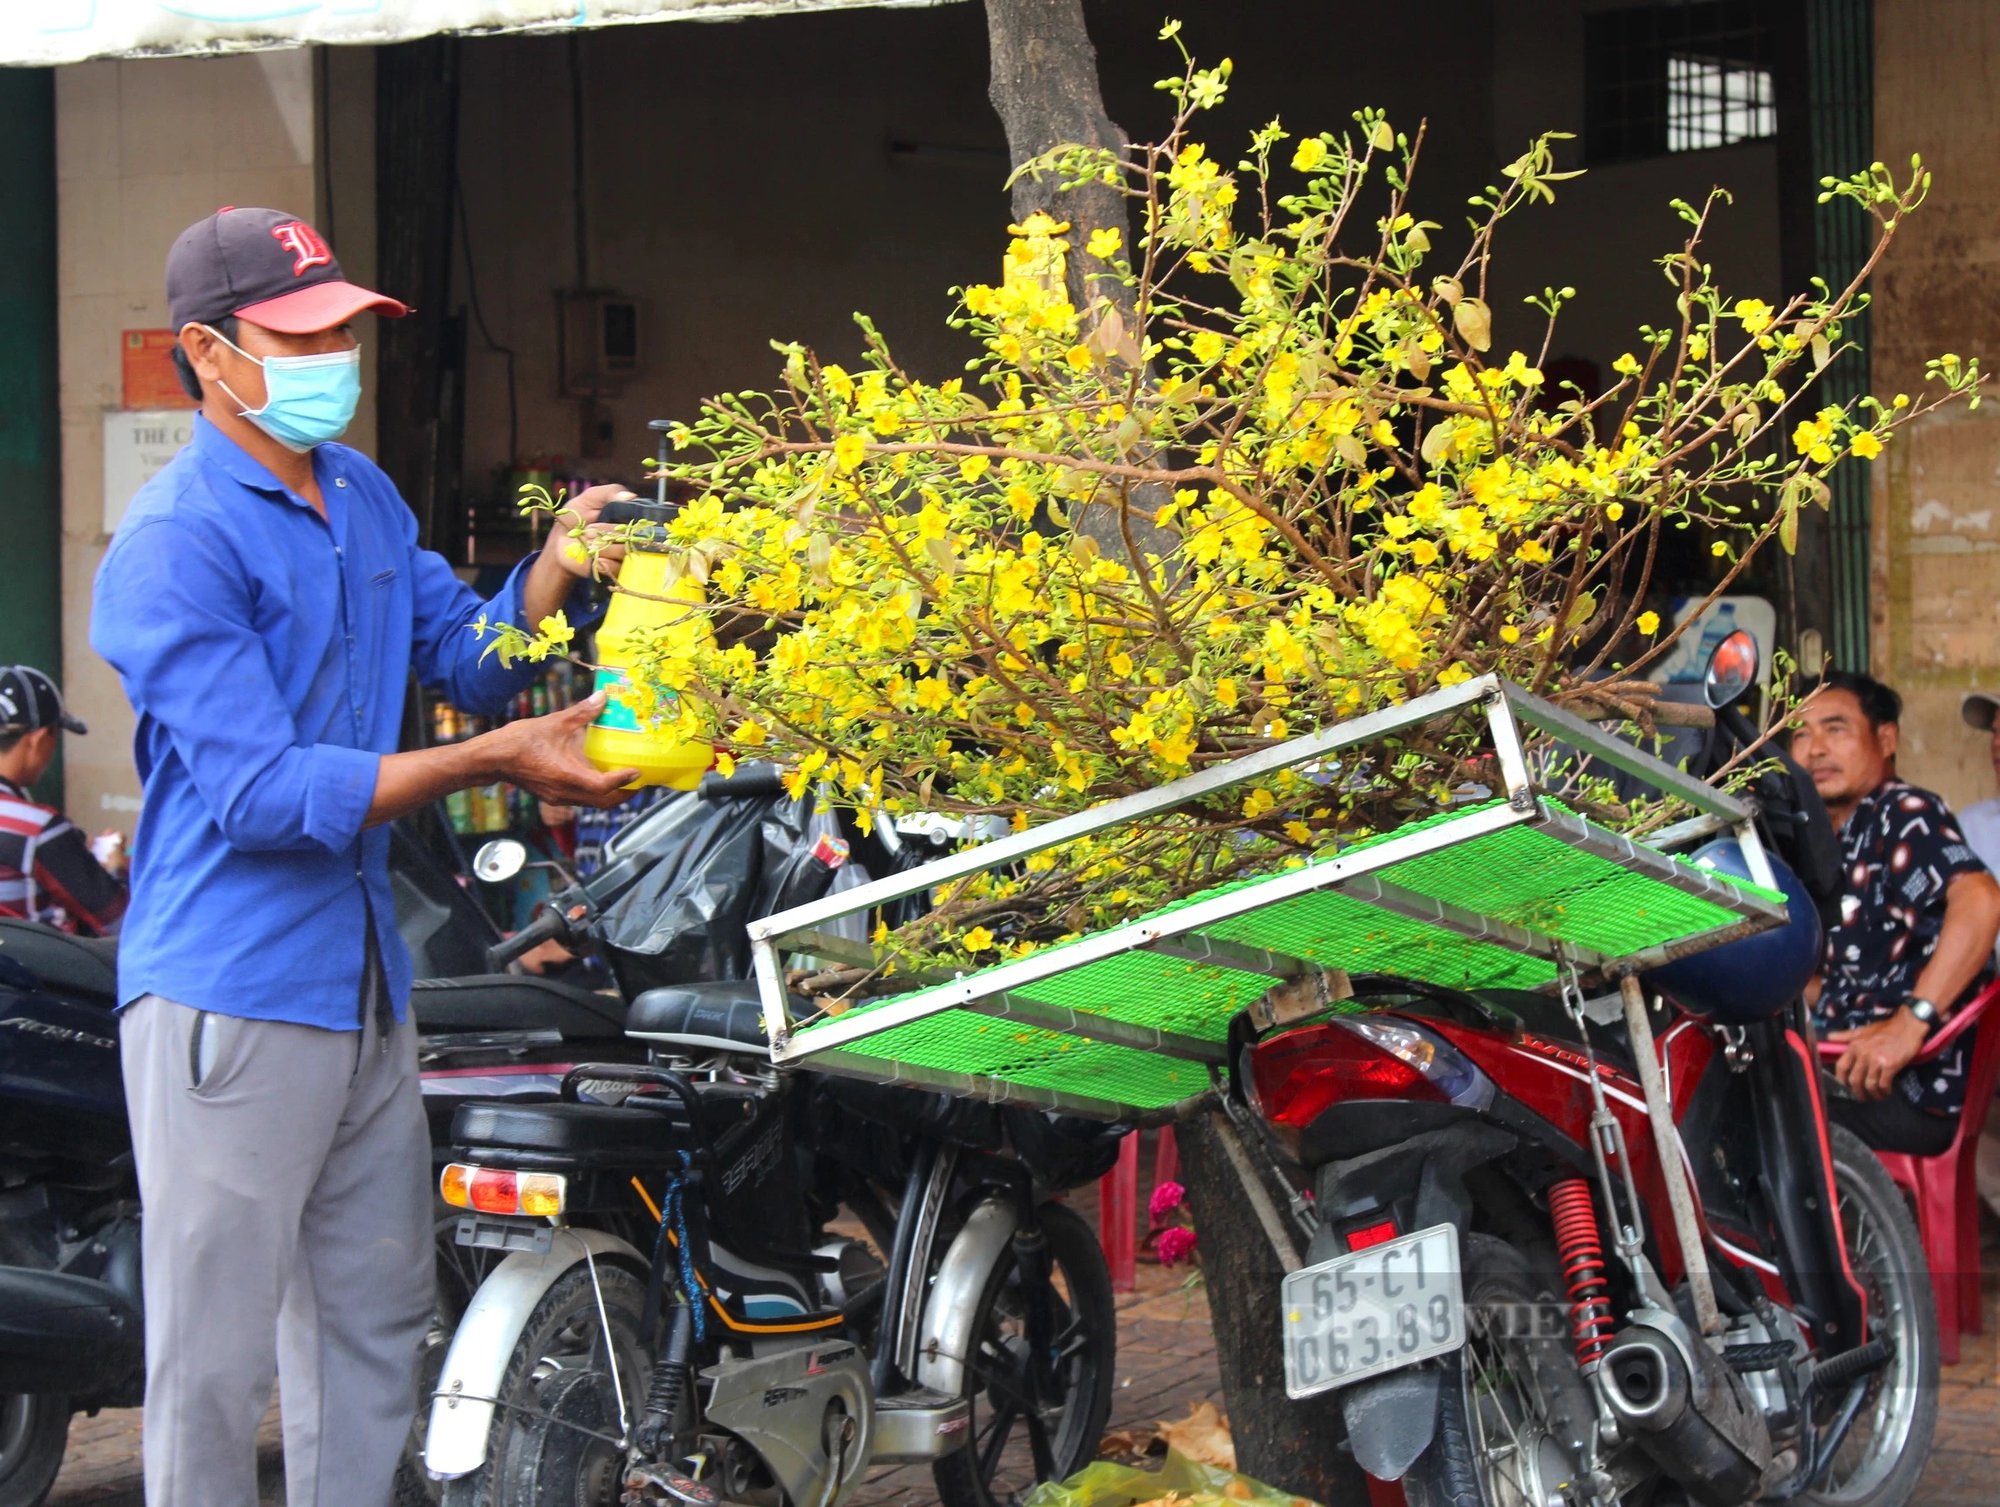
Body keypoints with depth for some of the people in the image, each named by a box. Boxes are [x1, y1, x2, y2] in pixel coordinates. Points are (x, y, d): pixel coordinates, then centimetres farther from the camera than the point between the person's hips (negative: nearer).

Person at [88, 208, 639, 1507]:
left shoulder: (365, 496, 12)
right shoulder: (174, 547, -15)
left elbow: (469, 656, 16)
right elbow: (262, 794, -21)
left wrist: (559, 568, -3)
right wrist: (489, 763, -25)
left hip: (366, 981, 9)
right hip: (231, 995, -9)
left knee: (378, 1321, 16)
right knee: (217, 1351, -4)